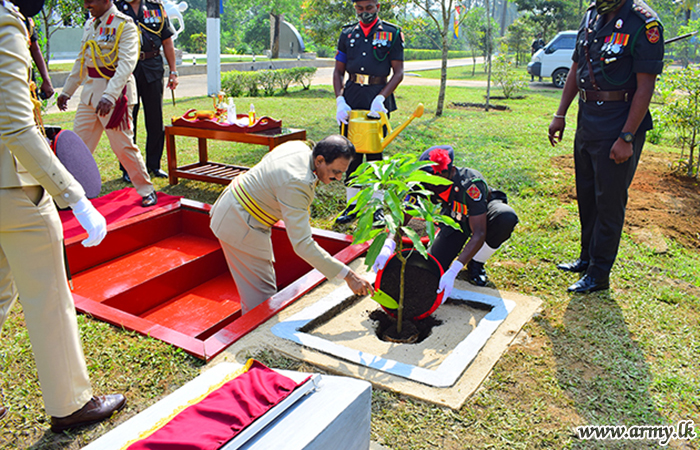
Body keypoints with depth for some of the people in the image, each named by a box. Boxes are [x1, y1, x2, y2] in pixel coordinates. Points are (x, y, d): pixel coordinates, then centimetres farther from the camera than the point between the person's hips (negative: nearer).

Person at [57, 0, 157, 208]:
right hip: (89, 93, 7)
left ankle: (147, 190, 13)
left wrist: (109, 96, -31)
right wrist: (66, 91, 23)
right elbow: (81, 61, 23)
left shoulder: (124, 25, -10)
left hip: (115, 93, -7)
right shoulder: (90, 25, 14)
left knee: (124, 146, -3)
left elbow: (126, 64, -20)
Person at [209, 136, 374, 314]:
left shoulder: (300, 146, -6)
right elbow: (302, 244, -38)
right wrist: (348, 275, -38)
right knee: (261, 294, -4)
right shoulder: (297, 183, -34)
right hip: (238, 225, -10)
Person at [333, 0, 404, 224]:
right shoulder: (347, 33, 12)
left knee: (374, 153, -1)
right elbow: (338, 71, 12)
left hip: (378, 98, -3)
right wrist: (340, 100, -4)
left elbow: (398, 73, -2)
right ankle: (352, 205, 16)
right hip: (351, 97, 3)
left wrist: (380, 98, -16)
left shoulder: (392, 33, 3)